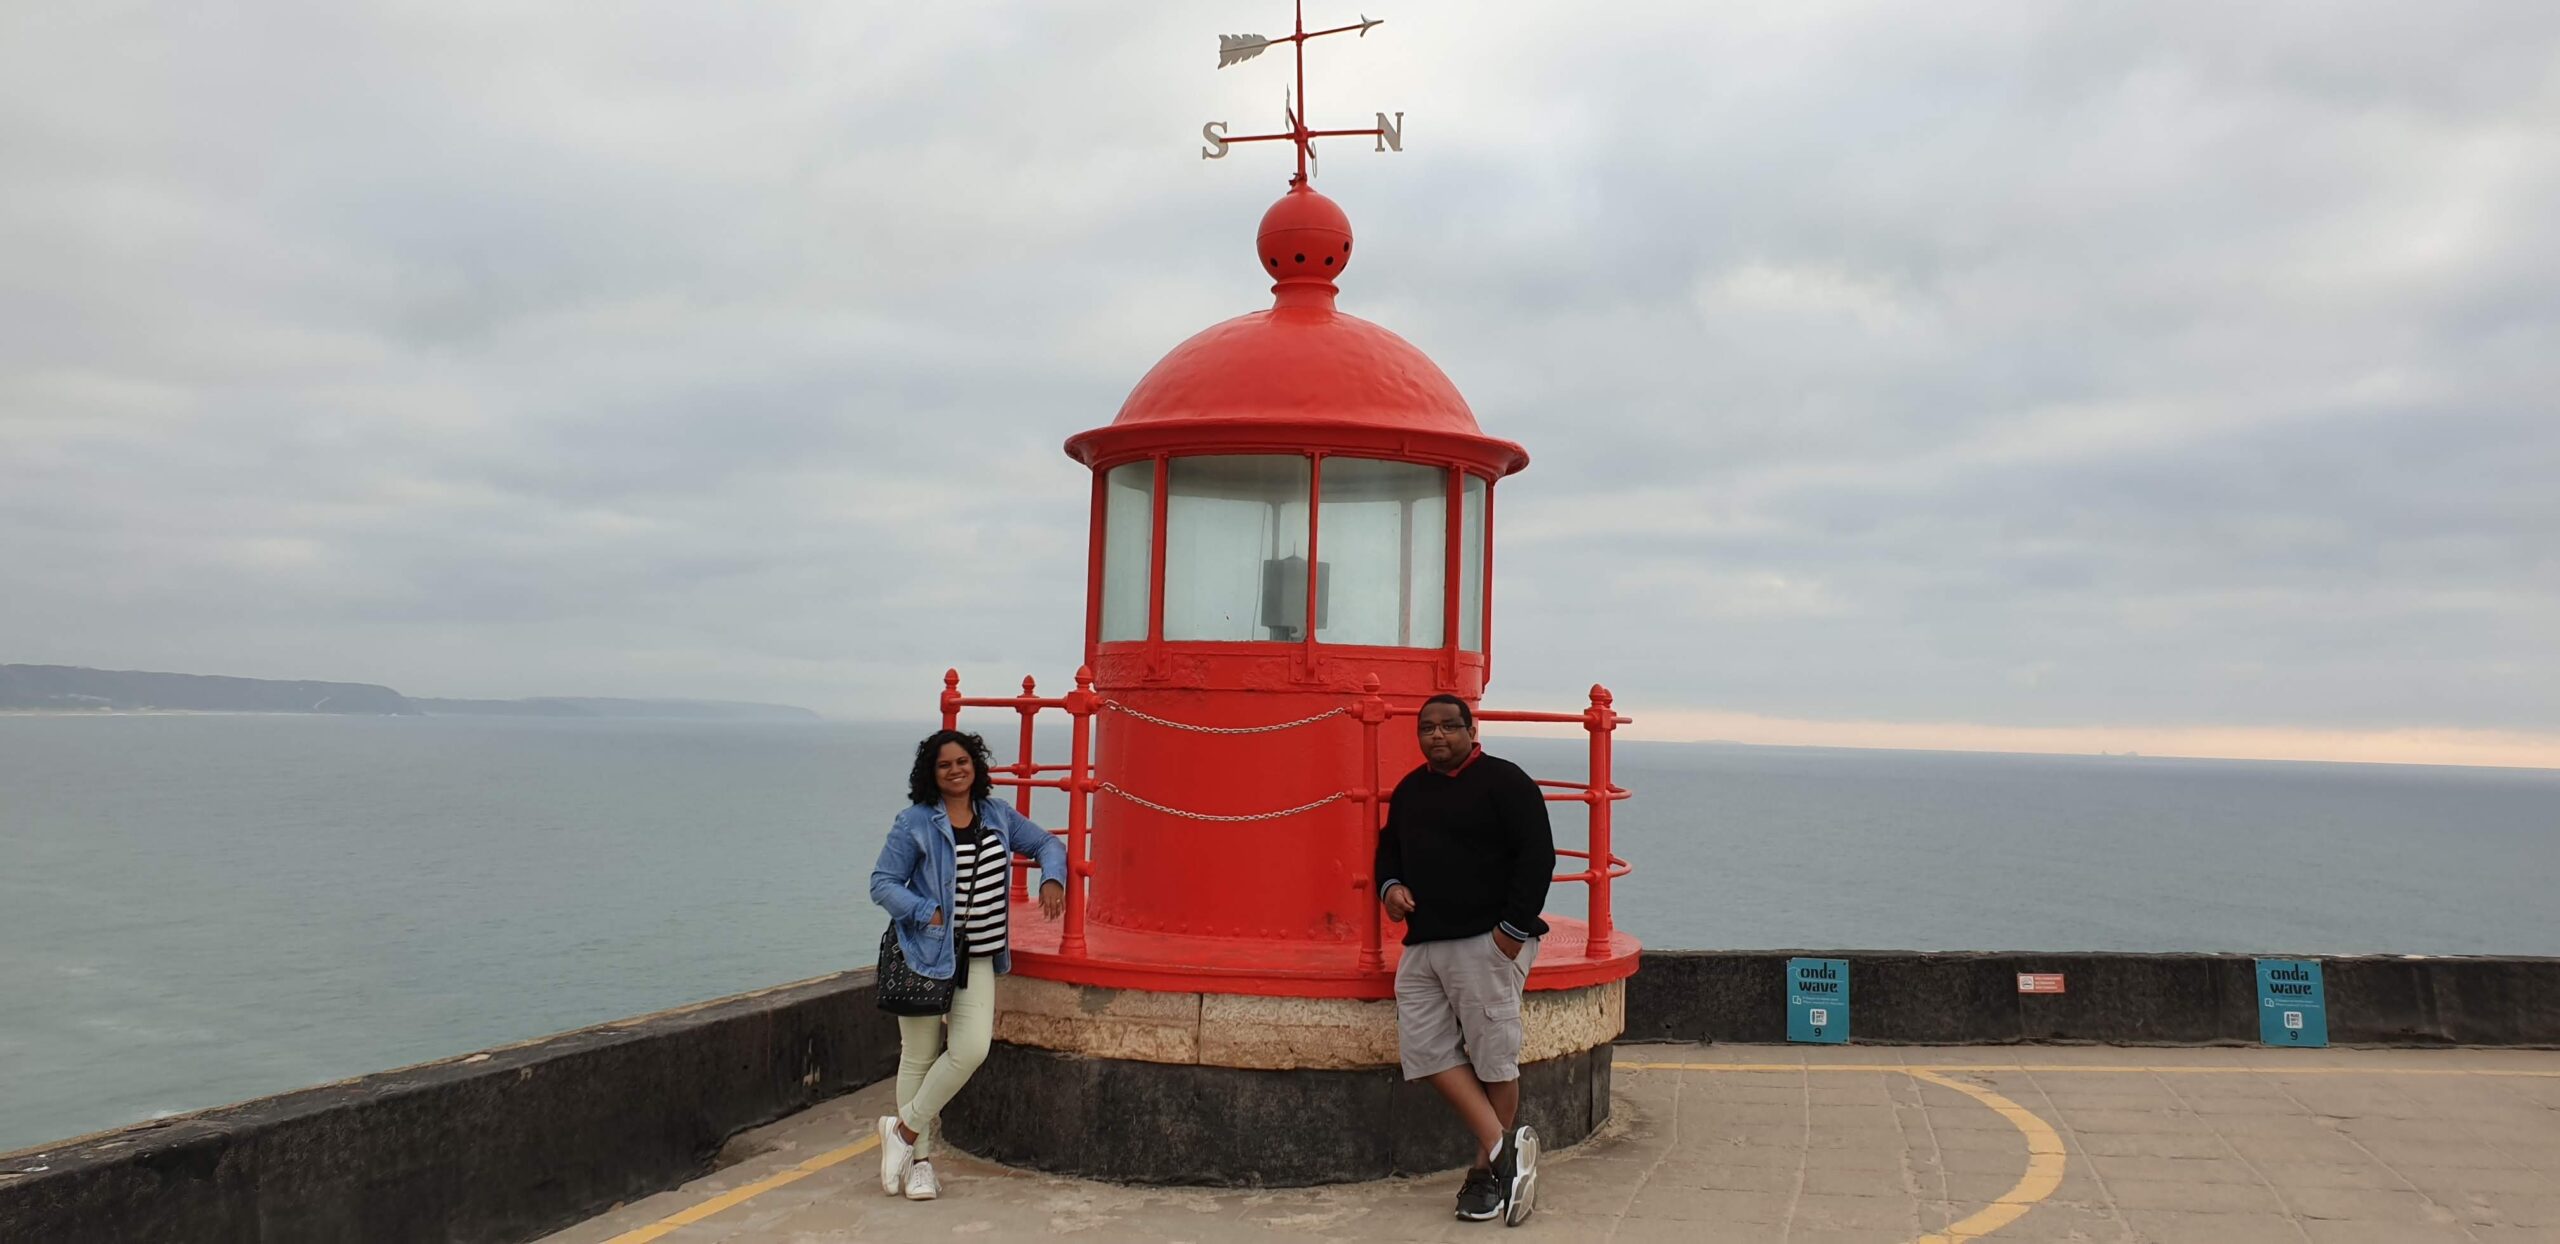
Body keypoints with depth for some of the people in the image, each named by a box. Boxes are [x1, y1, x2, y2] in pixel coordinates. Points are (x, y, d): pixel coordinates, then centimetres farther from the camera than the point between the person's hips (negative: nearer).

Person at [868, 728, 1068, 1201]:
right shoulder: (914, 824, -7)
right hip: (923, 952, -4)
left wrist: (1052, 879, -1)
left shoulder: (997, 816, 8)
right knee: (920, 1056, 3)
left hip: (977, 956, 4)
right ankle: (919, 1159, 18)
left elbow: (1046, 843, 19)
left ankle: (904, 1128, 10)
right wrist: (928, 913, -16)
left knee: (971, 1049, -10)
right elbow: (882, 883, -6)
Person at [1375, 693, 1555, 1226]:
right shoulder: (1409, 789, 17)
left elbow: (1538, 855, -10)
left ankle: (1487, 1172, 10)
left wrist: (1513, 929, -15)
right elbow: (1389, 848, 30)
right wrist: (1390, 886, 7)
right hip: (1423, 943, 7)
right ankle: (1504, 1144, 2)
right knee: (1425, 1047, -2)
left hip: (1488, 943, -7)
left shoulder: (1504, 781, -5)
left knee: (1494, 1057, -2)